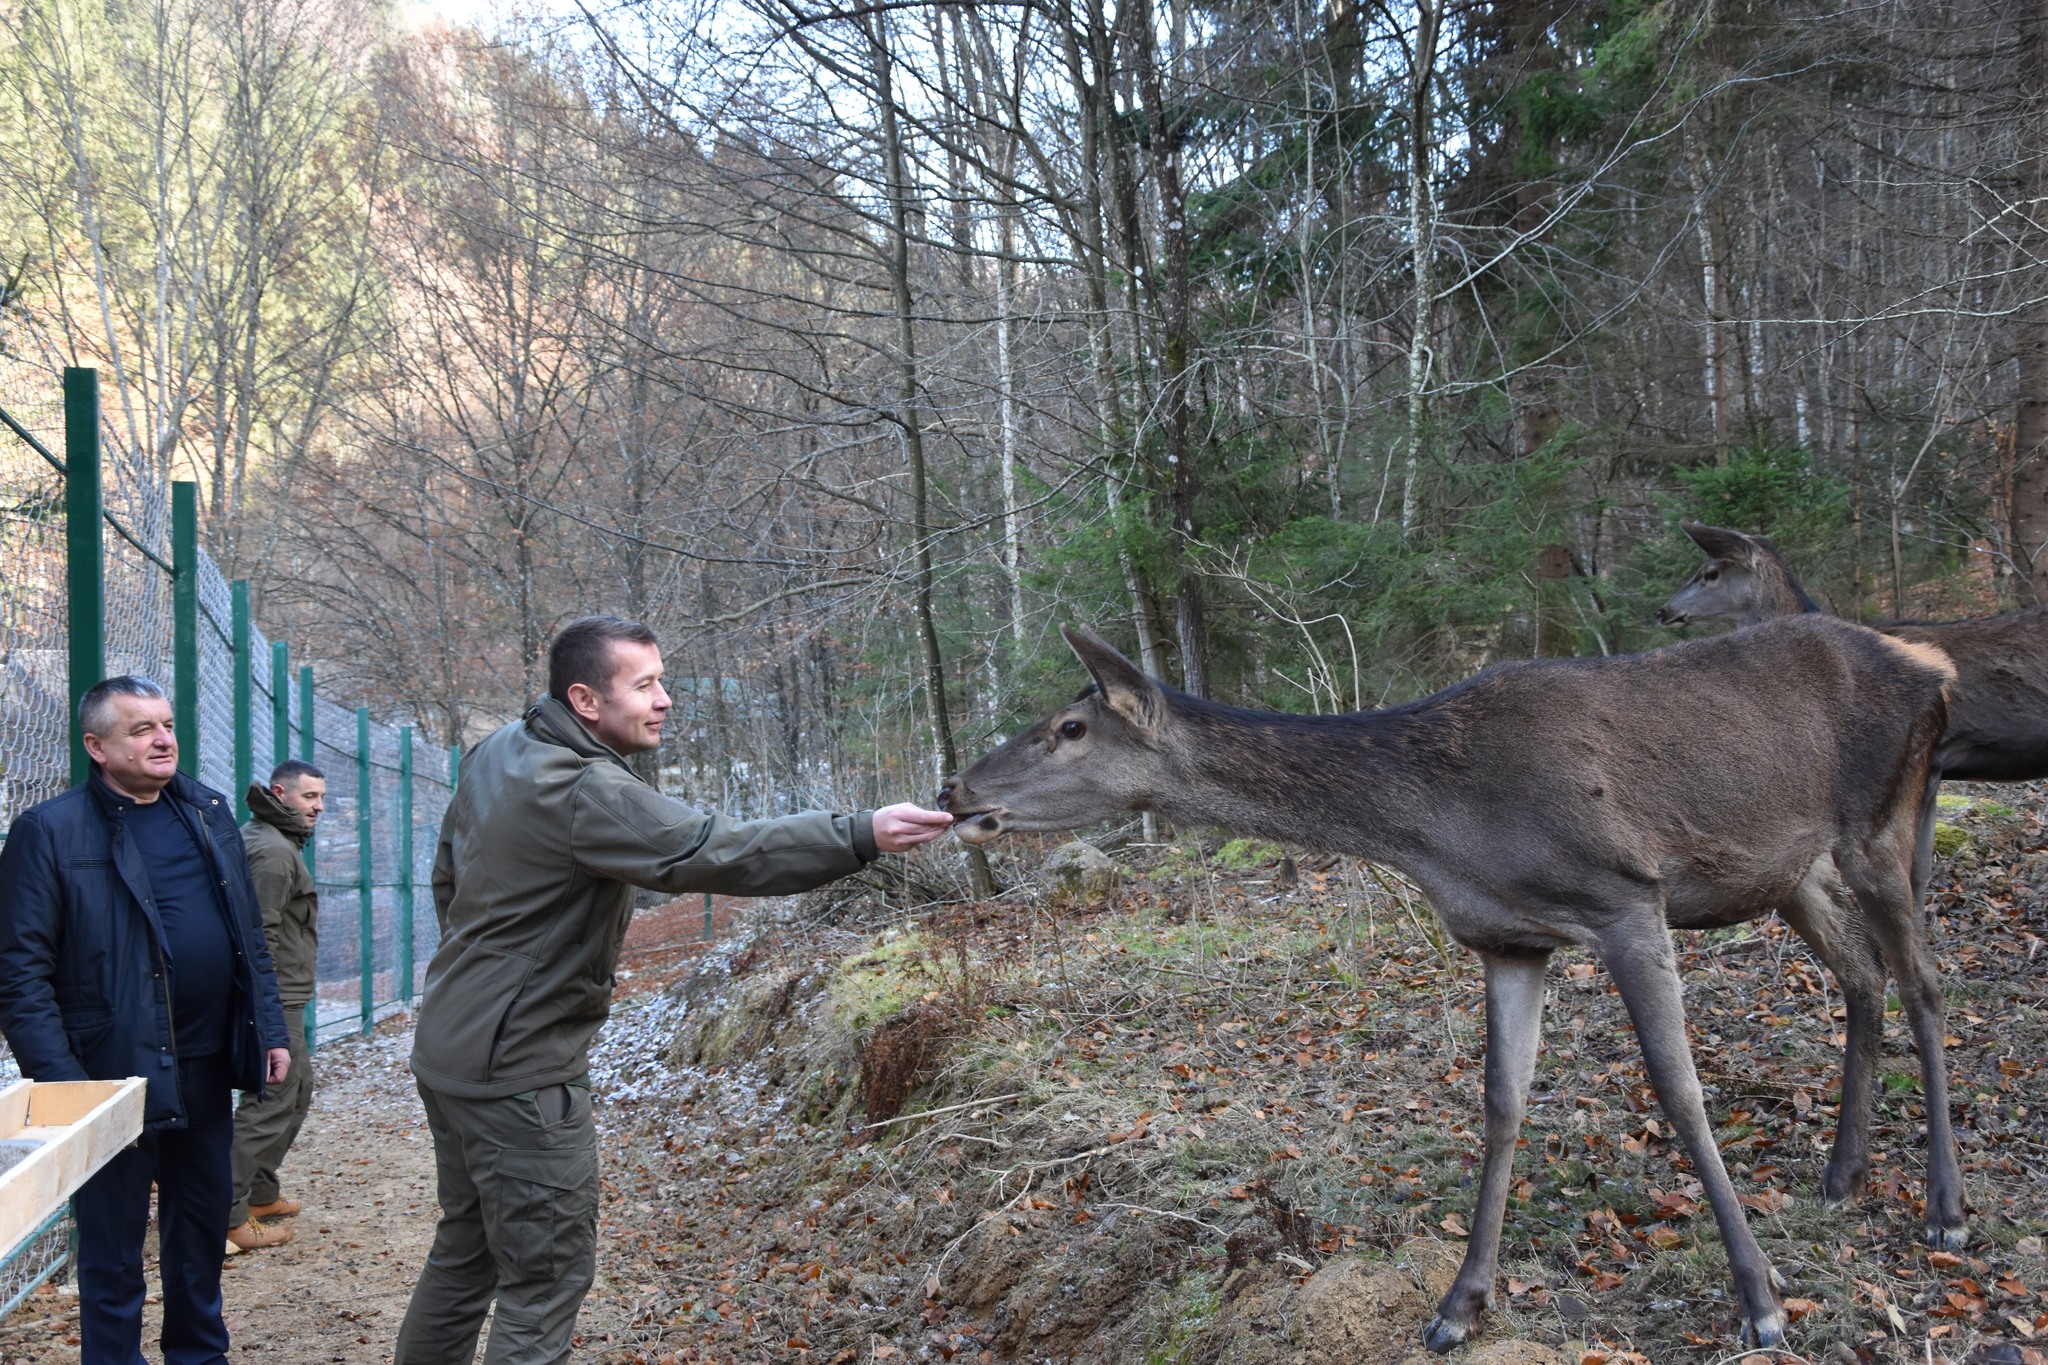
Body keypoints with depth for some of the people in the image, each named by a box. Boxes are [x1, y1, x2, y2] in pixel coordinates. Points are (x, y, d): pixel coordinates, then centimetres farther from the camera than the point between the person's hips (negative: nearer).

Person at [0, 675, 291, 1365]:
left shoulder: (209, 812, 9)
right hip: (118, 1073, -5)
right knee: (114, 1252, 7)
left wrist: (270, 1030, 9)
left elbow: (250, 937, 14)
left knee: (202, 1230, 18)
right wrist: (60, 1081, -17)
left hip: (207, 1071, 5)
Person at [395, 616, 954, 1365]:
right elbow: (714, 851, -33)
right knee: (547, 1275, 1)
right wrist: (861, 835, -36)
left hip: (451, 1046, 10)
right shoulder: (584, 793, -25)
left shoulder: (496, 754, 5)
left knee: (465, 1253, 22)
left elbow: (447, 875, 17)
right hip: (519, 1071, -10)